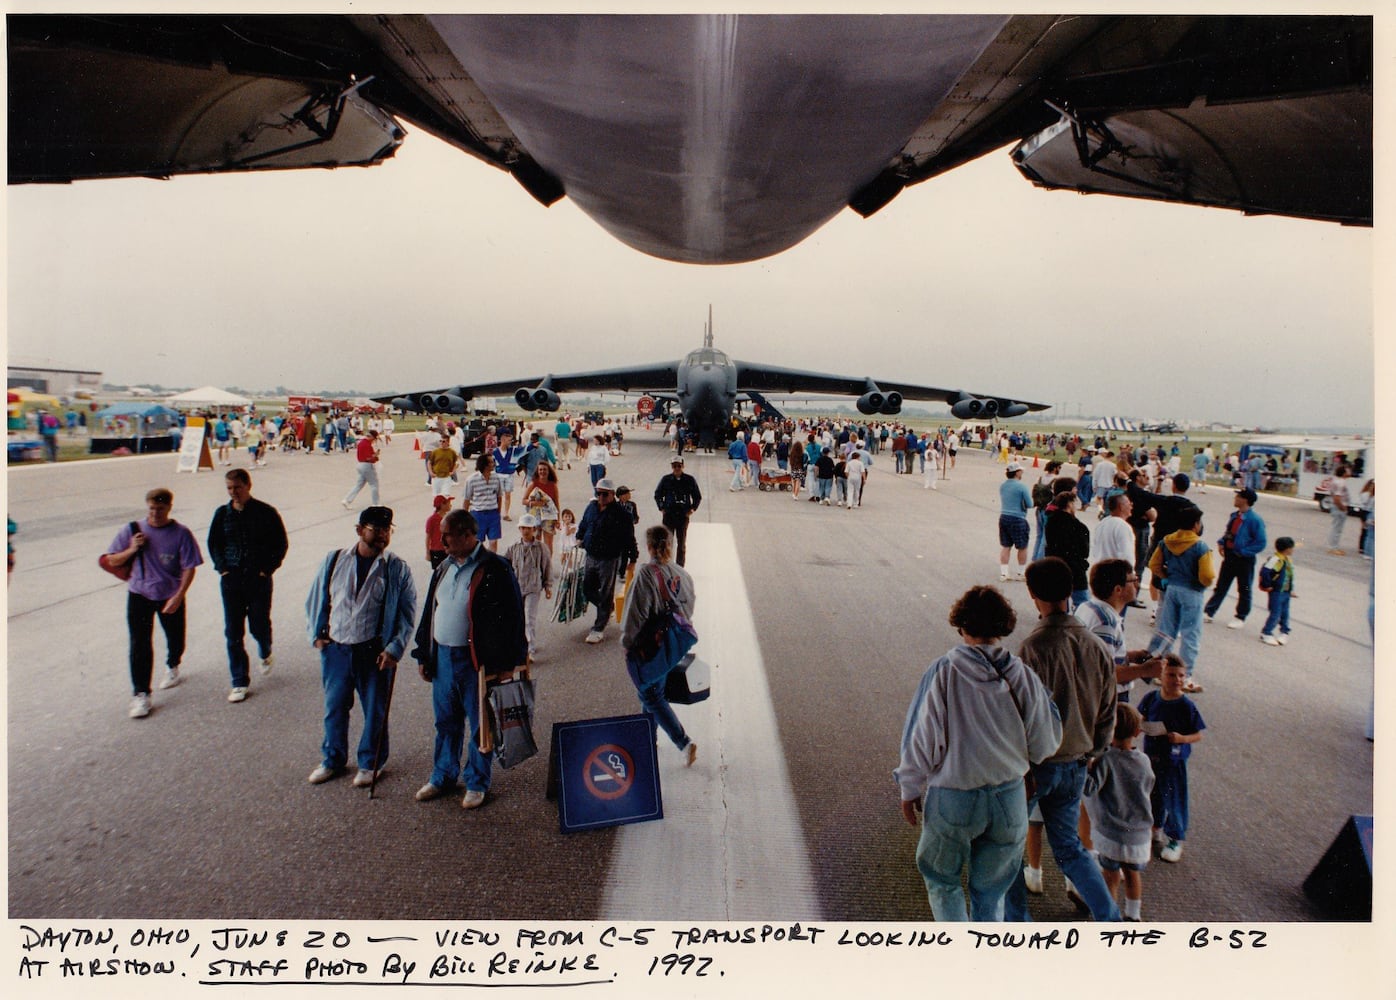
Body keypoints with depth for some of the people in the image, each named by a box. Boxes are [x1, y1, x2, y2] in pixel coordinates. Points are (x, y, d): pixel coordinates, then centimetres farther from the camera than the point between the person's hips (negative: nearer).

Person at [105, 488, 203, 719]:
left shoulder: (181, 534, -13)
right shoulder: (132, 530, -6)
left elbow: (189, 568, -12)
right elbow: (111, 561, 2)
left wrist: (178, 597, -20)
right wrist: (131, 550, -18)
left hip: (170, 596, -1)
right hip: (139, 595, 1)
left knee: (175, 639, 16)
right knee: (139, 645, -5)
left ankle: (172, 667, 48)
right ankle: (140, 694, 2)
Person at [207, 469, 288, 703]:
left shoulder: (266, 513, -5)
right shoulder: (222, 514, 4)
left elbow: (280, 544, 0)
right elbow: (213, 543, 15)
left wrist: (267, 569, -7)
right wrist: (222, 568, 2)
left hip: (259, 579, -2)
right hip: (231, 580, 2)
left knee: (259, 626, 6)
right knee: (233, 633, 2)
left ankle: (265, 654, 41)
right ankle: (239, 682, 12)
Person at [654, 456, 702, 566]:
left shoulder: (690, 480, -2)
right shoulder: (666, 480, -2)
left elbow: (698, 497, 8)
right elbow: (657, 495, 10)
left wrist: (692, 509, -2)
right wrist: (662, 509, 1)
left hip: (684, 516, 0)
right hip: (668, 515, 0)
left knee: (682, 544, 8)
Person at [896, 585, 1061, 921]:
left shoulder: (942, 673, -17)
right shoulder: (1023, 677, -10)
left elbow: (921, 739, -12)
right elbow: (1045, 744, -1)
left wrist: (910, 789, 2)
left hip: (952, 798, -3)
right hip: (1010, 799, 3)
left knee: (941, 881, 21)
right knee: (990, 890, 22)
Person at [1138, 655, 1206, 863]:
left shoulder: (1186, 705, -15)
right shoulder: (1151, 698, -6)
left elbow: (1198, 735, -9)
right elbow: (1141, 720, 8)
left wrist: (1182, 738, -27)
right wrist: (1140, 725, -13)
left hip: (1174, 760, -3)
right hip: (1151, 756, 4)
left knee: (1174, 798, 8)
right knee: (1153, 795, 19)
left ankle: (1175, 839, 27)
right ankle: (1156, 828, 42)